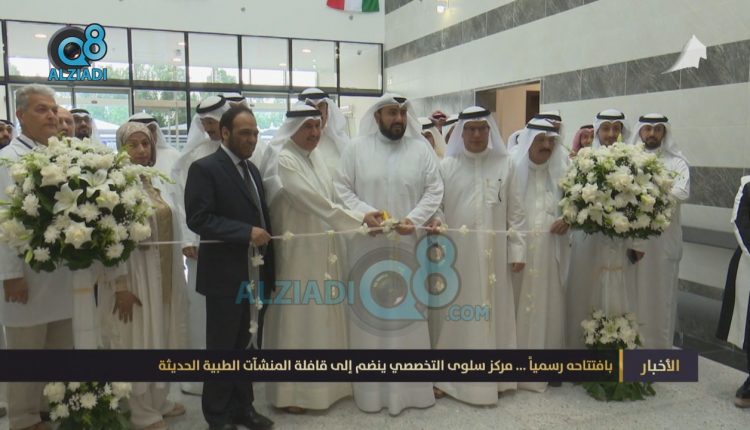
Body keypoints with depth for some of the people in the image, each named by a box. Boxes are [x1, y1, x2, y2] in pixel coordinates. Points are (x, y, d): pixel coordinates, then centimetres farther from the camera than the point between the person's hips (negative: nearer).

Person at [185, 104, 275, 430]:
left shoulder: (252, 169, 14)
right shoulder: (204, 168, -9)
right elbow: (198, 218, -18)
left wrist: (270, 270, 12)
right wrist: (246, 232, -22)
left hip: (256, 275, 7)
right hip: (225, 276, -6)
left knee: (249, 346, 14)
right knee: (221, 348, 7)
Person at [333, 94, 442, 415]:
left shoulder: (421, 149, 4)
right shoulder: (356, 148, 2)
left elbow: (434, 190, 1)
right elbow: (341, 188, 0)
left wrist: (414, 219, -14)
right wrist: (366, 212, -15)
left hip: (409, 245, 1)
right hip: (368, 245, -1)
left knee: (410, 313, 7)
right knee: (369, 313, 6)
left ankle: (411, 385, 22)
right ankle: (371, 388, 19)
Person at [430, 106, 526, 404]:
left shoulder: (505, 164, 6)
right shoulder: (446, 165, 2)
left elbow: (515, 211, 5)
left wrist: (517, 249, 0)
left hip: (493, 254, 1)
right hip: (456, 254, -1)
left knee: (492, 312, 9)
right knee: (454, 314, 5)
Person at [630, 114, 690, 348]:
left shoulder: (676, 162, 2)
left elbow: (682, 192, -15)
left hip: (663, 241, -1)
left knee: (660, 295, 5)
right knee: (634, 295, 8)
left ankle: (659, 345, 16)